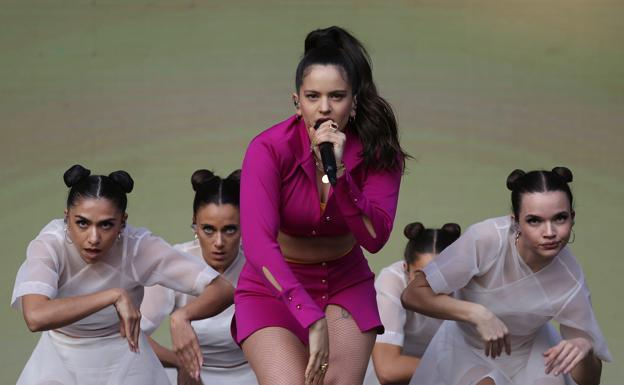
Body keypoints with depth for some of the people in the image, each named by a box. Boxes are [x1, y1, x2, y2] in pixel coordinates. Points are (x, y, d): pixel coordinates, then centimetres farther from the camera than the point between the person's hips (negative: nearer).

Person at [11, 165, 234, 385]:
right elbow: (35, 317, -42)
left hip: (124, 367, -1)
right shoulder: (49, 245, -24)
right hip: (61, 365, 1)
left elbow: (222, 290, -25)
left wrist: (182, 316, -44)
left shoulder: (138, 247, -22)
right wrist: (114, 295, -40)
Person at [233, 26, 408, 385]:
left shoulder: (379, 152, -12)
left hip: (345, 285, 3)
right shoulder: (269, 149, -21)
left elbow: (375, 238, -19)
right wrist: (313, 322, -42)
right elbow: (258, 244, -32)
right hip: (274, 288, -2)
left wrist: (338, 172, -34)